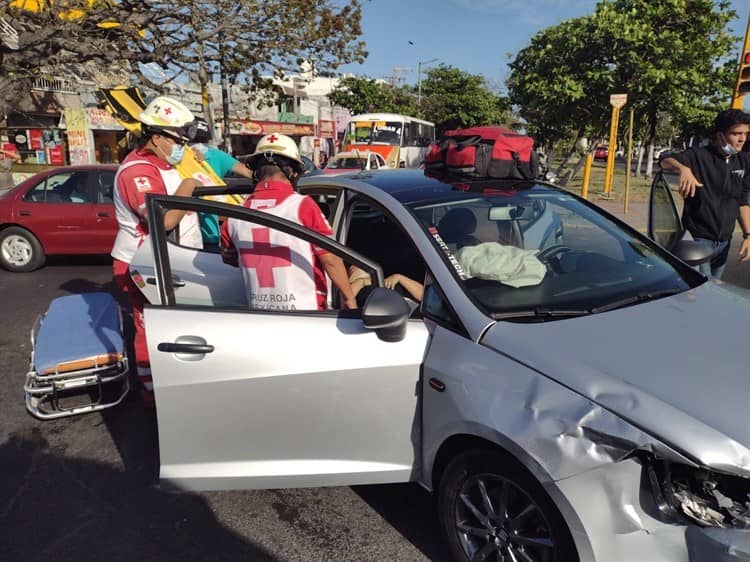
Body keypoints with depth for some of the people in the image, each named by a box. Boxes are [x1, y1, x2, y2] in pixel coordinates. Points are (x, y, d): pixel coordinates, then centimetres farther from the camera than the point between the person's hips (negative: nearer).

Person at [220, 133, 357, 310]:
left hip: (259, 310, 4)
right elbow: (330, 259, -13)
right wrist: (349, 297, -2)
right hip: (305, 310, -4)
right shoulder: (302, 205, -14)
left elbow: (228, 258, 17)